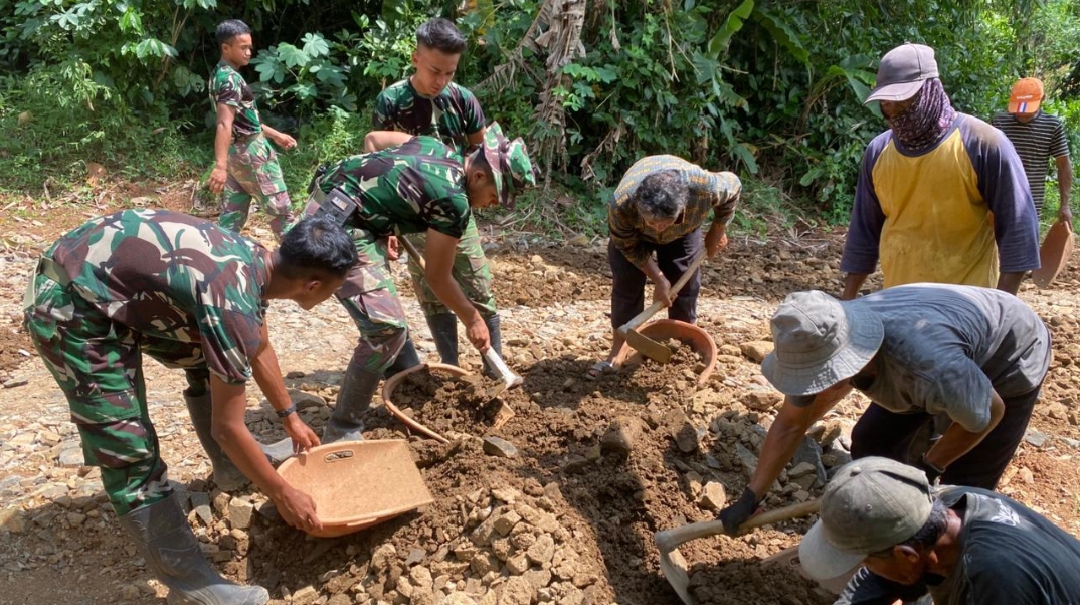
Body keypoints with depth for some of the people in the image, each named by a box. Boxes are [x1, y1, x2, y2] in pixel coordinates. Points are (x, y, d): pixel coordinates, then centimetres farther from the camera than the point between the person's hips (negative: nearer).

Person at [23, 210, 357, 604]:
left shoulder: (255, 261, -3)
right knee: (131, 454, -8)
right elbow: (227, 427, -20)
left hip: (113, 274, 10)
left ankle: (231, 467, 37)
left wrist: (290, 417, 27)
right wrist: (282, 495, -8)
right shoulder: (233, 304, -29)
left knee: (209, 357, 18)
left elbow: (260, 350, 17)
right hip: (70, 307, -9)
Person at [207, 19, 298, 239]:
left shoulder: (220, 74, 14)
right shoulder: (230, 79, -17)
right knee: (281, 209, 3)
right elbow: (224, 124, -29)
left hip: (236, 151, 9)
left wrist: (275, 135, 26)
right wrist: (220, 165, -38)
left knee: (231, 217, 10)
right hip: (251, 152, -9)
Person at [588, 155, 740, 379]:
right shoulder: (621, 205, -44)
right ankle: (616, 354, 4)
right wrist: (658, 279, -21)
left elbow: (734, 187, -17)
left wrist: (717, 233, -9)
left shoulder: (705, 187, -43)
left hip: (682, 232, 1)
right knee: (626, 284, -7)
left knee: (685, 286, -1)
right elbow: (629, 247, -23)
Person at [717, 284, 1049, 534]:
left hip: (1009, 361, -5)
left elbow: (990, 414, -25)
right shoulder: (822, 346, -26)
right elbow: (789, 424, -12)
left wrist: (925, 471, -14)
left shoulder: (930, 367, -46)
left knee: (963, 490, -7)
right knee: (872, 441, 3)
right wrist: (749, 500, -12)